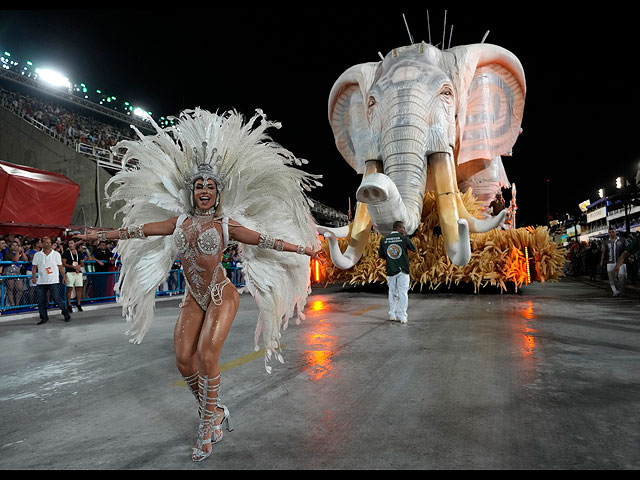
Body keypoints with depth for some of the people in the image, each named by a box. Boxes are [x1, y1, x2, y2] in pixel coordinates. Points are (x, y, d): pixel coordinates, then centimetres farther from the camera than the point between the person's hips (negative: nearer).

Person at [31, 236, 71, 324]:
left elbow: (60, 267, 6)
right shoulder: (37, 255, 7)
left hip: (54, 281, -2)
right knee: (41, 300, 5)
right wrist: (33, 277, -5)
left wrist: (63, 277, -1)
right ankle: (44, 317, 16)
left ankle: (66, 314, 9)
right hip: (41, 282, 3)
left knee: (56, 298, -5)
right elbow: (34, 267, 9)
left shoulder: (56, 254, 5)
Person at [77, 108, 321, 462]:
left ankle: (207, 426, 6)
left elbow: (265, 240, -1)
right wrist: (101, 235, 16)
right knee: (183, 359, -2)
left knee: (206, 356, -13)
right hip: (193, 299, 4)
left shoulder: (226, 225, -3)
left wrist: (302, 249, 0)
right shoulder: (180, 222, 7)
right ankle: (214, 412, 20)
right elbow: (139, 230, 12)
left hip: (221, 296, -4)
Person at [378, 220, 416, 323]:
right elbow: (414, 249, 9)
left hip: (390, 270, 3)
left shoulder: (384, 240, 3)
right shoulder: (404, 238, -5)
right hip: (403, 270, -3)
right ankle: (402, 316, 2)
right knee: (403, 293, 2)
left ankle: (392, 315, 19)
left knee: (392, 293, 14)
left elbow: (380, 254, 12)